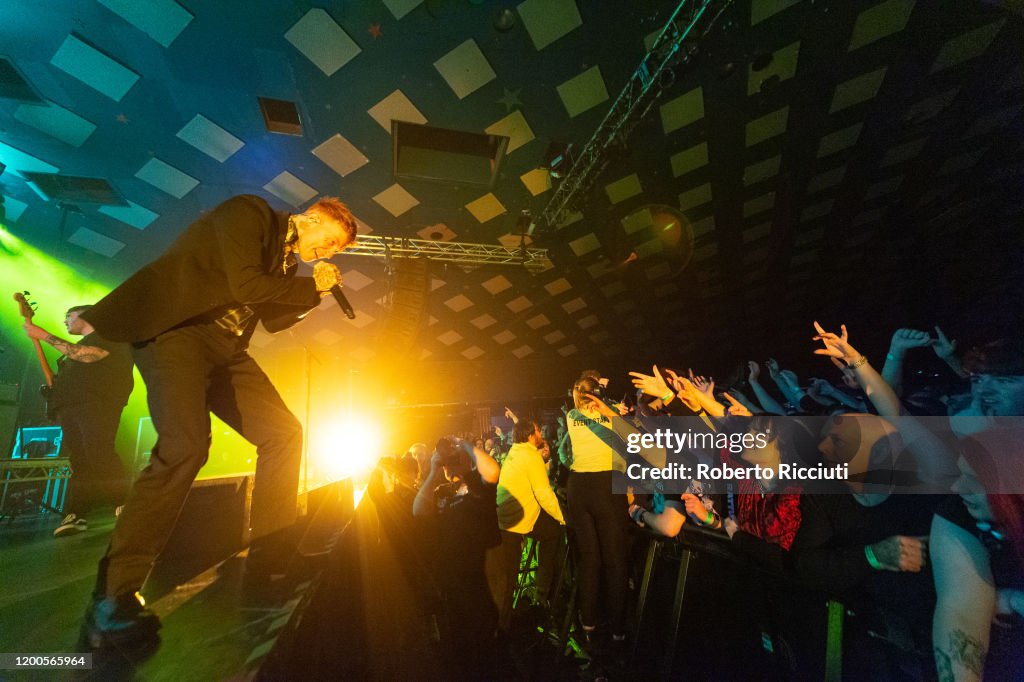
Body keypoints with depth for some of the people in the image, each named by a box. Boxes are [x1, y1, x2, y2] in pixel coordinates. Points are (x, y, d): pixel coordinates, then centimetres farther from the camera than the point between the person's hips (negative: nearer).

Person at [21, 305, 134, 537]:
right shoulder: (78, 346, 32)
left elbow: (87, 356, -13)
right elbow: (68, 377, 32)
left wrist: (45, 335, -7)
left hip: (96, 403, -8)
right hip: (70, 406, 9)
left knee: (99, 454, -21)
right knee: (78, 460, 1)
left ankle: (125, 505, -22)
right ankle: (76, 515, -1)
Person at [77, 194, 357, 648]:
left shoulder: (287, 258, 15)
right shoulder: (249, 213, -7)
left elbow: (273, 320, 15)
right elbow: (246, 285, -22)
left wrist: (315, 290, 4)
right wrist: (312, 286, -9)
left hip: (225, 348, 8)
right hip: (175, 330, -8)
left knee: (284, 433, -1)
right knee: (185, 446, -26)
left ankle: (271, 554, 9)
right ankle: (111, 602, -13)